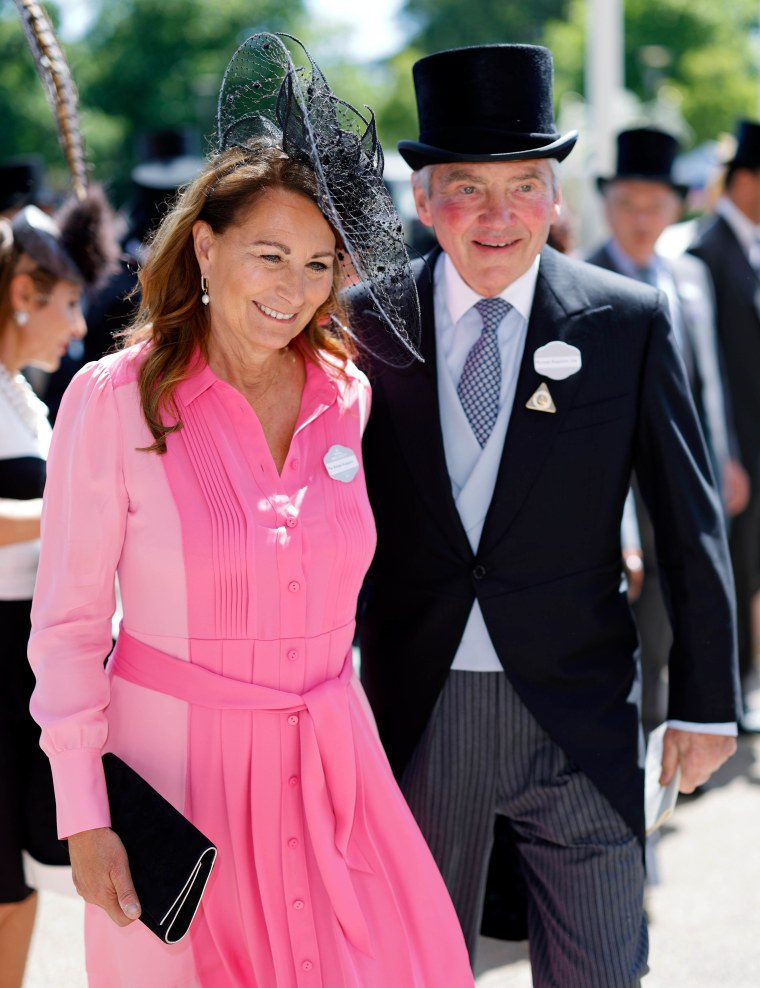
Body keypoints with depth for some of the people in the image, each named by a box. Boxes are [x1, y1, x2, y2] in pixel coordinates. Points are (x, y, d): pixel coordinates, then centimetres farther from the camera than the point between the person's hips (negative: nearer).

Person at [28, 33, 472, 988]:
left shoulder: (350, 397, 4)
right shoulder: (114, 399, -8)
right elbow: (68, 622, -5)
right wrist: (82, 818, -7)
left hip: (328, 760, 4)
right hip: (176, 762, -3)